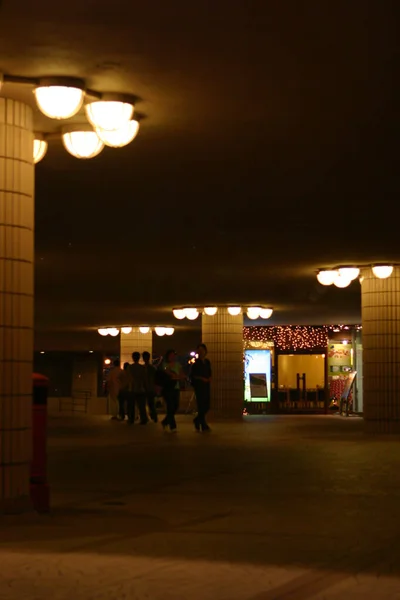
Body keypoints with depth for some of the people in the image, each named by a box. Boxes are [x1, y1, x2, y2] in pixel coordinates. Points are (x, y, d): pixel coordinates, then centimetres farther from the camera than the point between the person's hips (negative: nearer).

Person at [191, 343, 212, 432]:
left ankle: (197, 421, 25)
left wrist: (209, 378, -1)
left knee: (207, 406, 5)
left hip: (206, 385, 6)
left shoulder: (207, 362, 13)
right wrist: (202, 378, -18)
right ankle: (203, 426, -1)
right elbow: (193, 375, -6)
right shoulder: (196, 363, -4)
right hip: (199, 386, -6)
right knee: (201, 406, -6)